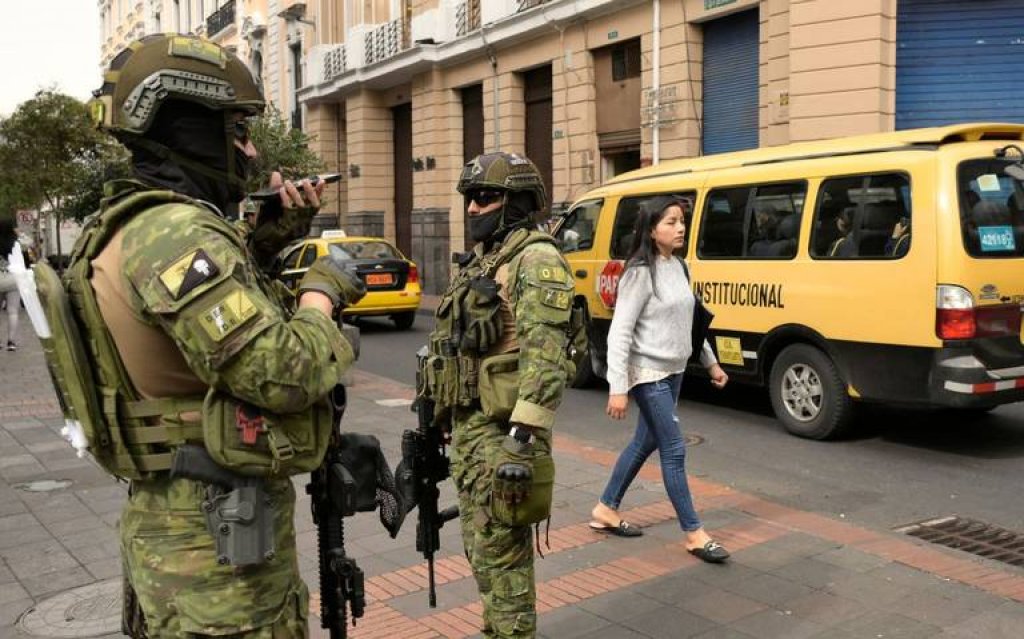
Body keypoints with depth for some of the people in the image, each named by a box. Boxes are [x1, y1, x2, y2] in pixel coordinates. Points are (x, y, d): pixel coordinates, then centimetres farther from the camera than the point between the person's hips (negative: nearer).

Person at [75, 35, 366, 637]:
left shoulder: (136, 224, 10)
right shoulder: (175, 231, -23)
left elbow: (220, 293, 25)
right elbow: (281, 375, -28)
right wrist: (322, 291, -11)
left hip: (181, 519, 10)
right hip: (216, 537, -10)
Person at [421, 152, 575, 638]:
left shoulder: (536, 260, -13)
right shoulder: (478, 260, 17)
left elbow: (544, 355, -23)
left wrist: (524, 435, -29)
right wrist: (441, 417, 23)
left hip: (501, 429, -9)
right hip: (467, 424, 9)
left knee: (501, 550, -2)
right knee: (481, 545, 17)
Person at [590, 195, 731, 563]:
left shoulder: (678, 268, 8)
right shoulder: (641, 273, -16)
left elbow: (690, 321, 19)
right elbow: (619, 333, -19)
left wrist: (710, 362, 20)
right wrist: (617, 388, -23)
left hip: (673, 371, 9)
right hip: (648, 374, -8)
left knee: (646, 442, 15)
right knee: (674, 449, -3)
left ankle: (606, 511, 30)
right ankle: (694, 534, 7)